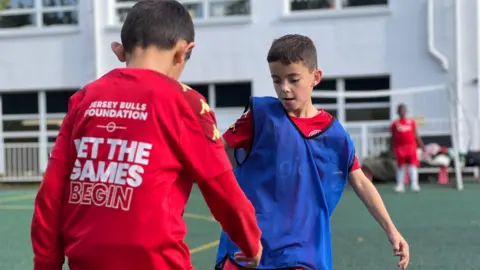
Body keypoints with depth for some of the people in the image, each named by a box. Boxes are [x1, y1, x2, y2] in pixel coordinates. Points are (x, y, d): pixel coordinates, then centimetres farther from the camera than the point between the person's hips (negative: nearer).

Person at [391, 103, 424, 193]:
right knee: (400, 166, 4)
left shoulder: (411, 122, 9)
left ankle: (414, 184, -11)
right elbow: (393, 138, 11)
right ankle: (400, 185, 8)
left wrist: (422, 146, 7)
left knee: (412, 165, -8)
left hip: (411, 146, 0)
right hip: (399, 147, 0)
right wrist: (392, 149, 7)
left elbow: (416, 135, 11)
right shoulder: (395, 124, 8)